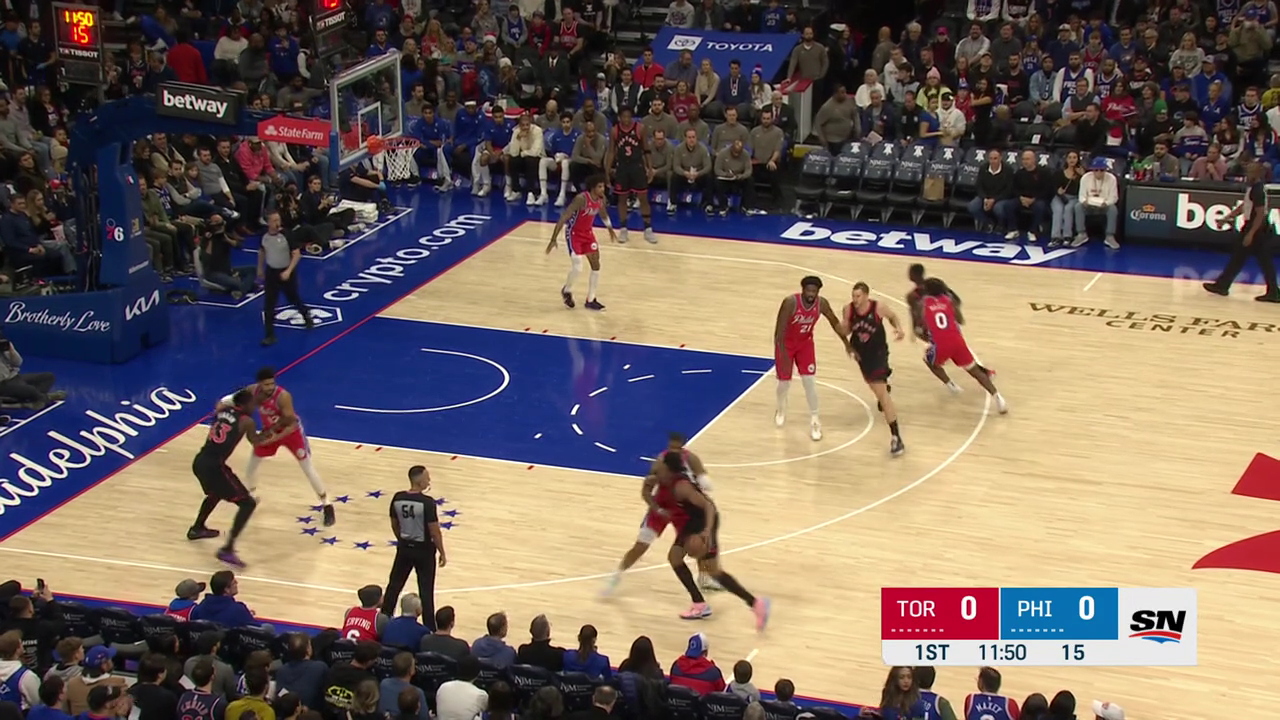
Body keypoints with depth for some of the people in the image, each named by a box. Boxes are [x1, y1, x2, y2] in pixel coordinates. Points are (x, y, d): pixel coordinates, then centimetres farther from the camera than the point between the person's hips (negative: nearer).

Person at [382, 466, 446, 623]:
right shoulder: (427, 502, -23)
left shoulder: (397, 498, -7)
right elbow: (434, 532, -18)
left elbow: (395, 526, 6)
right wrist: (442, 553, -5)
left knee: (394, 585, 19)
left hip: (404, 548, 5)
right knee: (426, 591, 4)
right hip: (424, 550, -5)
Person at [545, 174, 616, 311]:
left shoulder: (601, 199, -9)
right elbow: (563, 218, -30)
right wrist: (554, 239, -32)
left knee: (596, 266, 4)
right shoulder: (581, 199, -31)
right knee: (577, 267, -15)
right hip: (574, 233, -7)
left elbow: (603, 213, 17)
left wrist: (610, 229, 32)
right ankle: (567, 290, 16)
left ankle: (590, 300, 16)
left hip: (588, 232, 7)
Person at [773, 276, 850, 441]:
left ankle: (814, 422, 2)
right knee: (784, 382, 7)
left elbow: (834, 322, -2)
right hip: (786, 343, -2)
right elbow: (780, 329, -31)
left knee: (809, 380, -8)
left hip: (805, 343, 2)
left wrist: (846, 343, 1)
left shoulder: (821, 303, -20)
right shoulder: (790, 302, -32)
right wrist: (784, 355, -36)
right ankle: (781, 409, 41)